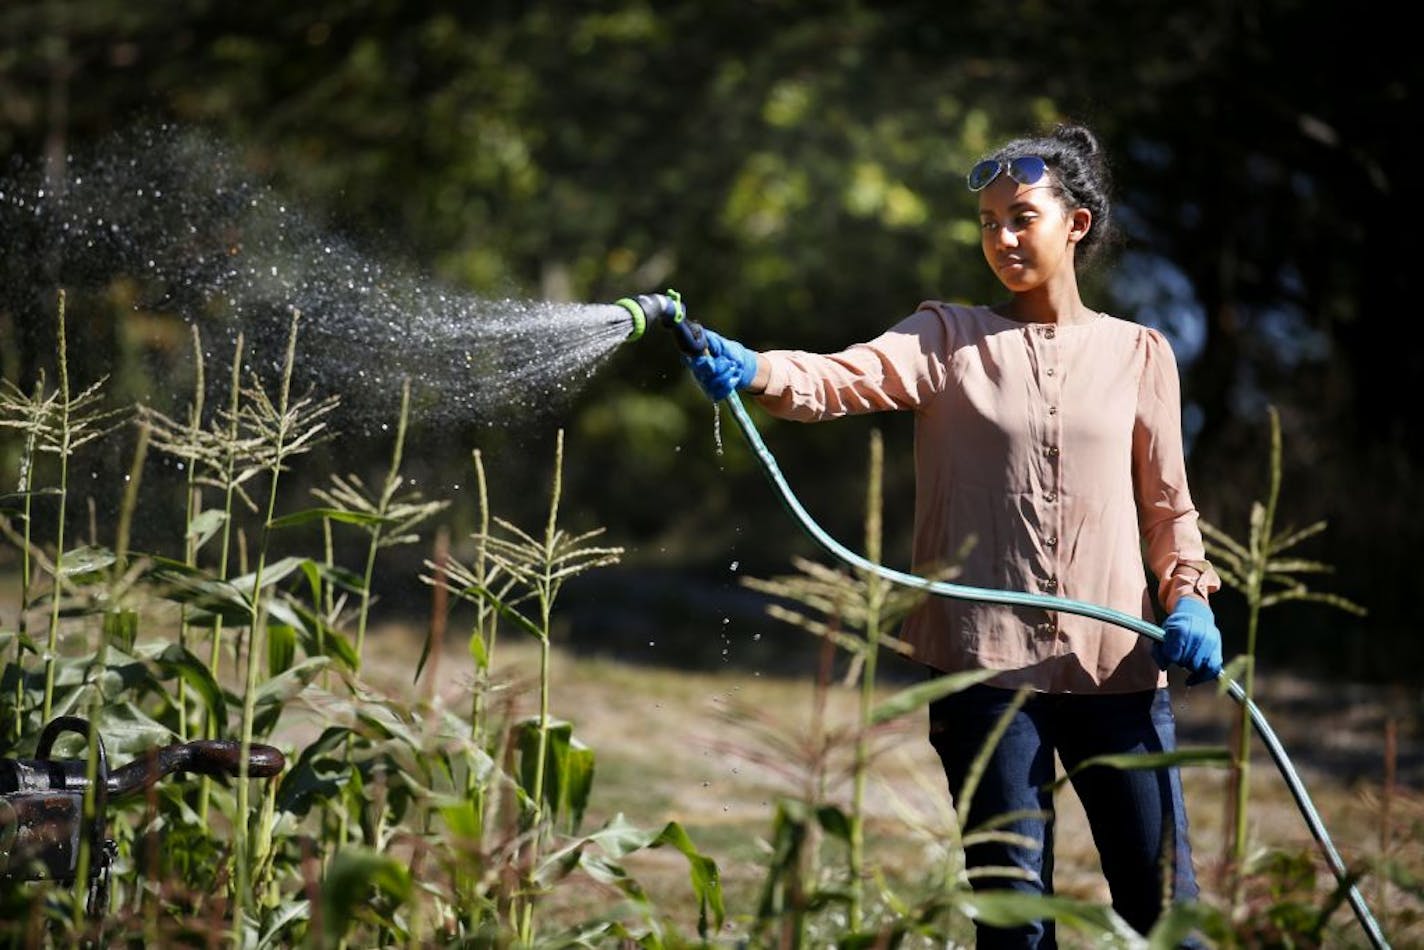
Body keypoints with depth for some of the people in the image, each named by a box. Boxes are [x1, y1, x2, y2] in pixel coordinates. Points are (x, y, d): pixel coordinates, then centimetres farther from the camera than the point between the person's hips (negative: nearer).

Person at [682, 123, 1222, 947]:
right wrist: (751, 370, -34)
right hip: (989, 663, -1)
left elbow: (1167, 504, 13)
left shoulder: (1139, 353, 9)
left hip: (1117, 664, 1)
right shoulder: (951, 338, 4)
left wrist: (1190, 597, -4)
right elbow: (844, 379, -15)